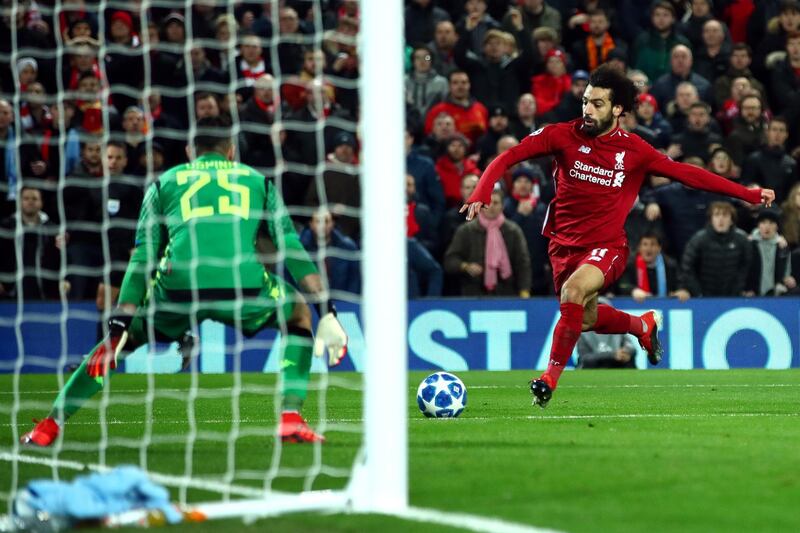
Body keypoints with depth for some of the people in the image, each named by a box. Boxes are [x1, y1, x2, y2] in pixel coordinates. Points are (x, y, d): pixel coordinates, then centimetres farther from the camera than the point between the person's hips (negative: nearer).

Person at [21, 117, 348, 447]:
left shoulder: (164, 182, 26)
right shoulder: (259, 180, 27)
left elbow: (142, 259, 16)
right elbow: (292, 248, 17)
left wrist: (120, 322, 11)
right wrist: (327, 311, 15)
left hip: (178, 288, 1)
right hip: (244, 289, 0)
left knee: (120, 337, 27)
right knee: (299, 314, 31)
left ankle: (51, 426, 19)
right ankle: (291, 420, 16)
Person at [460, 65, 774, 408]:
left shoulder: (634, 150, -5)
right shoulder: (563, 135, -6)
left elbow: (686, 174, 4)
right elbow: (507, 158, -7)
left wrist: (748, 194, 4)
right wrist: (481, 193, -25)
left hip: (606, 247, -3)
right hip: (564, 245, 3)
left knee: (573, 290, -30)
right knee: (588, 319, 15)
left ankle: (550, 377, -21)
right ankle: (644, 325, 47)